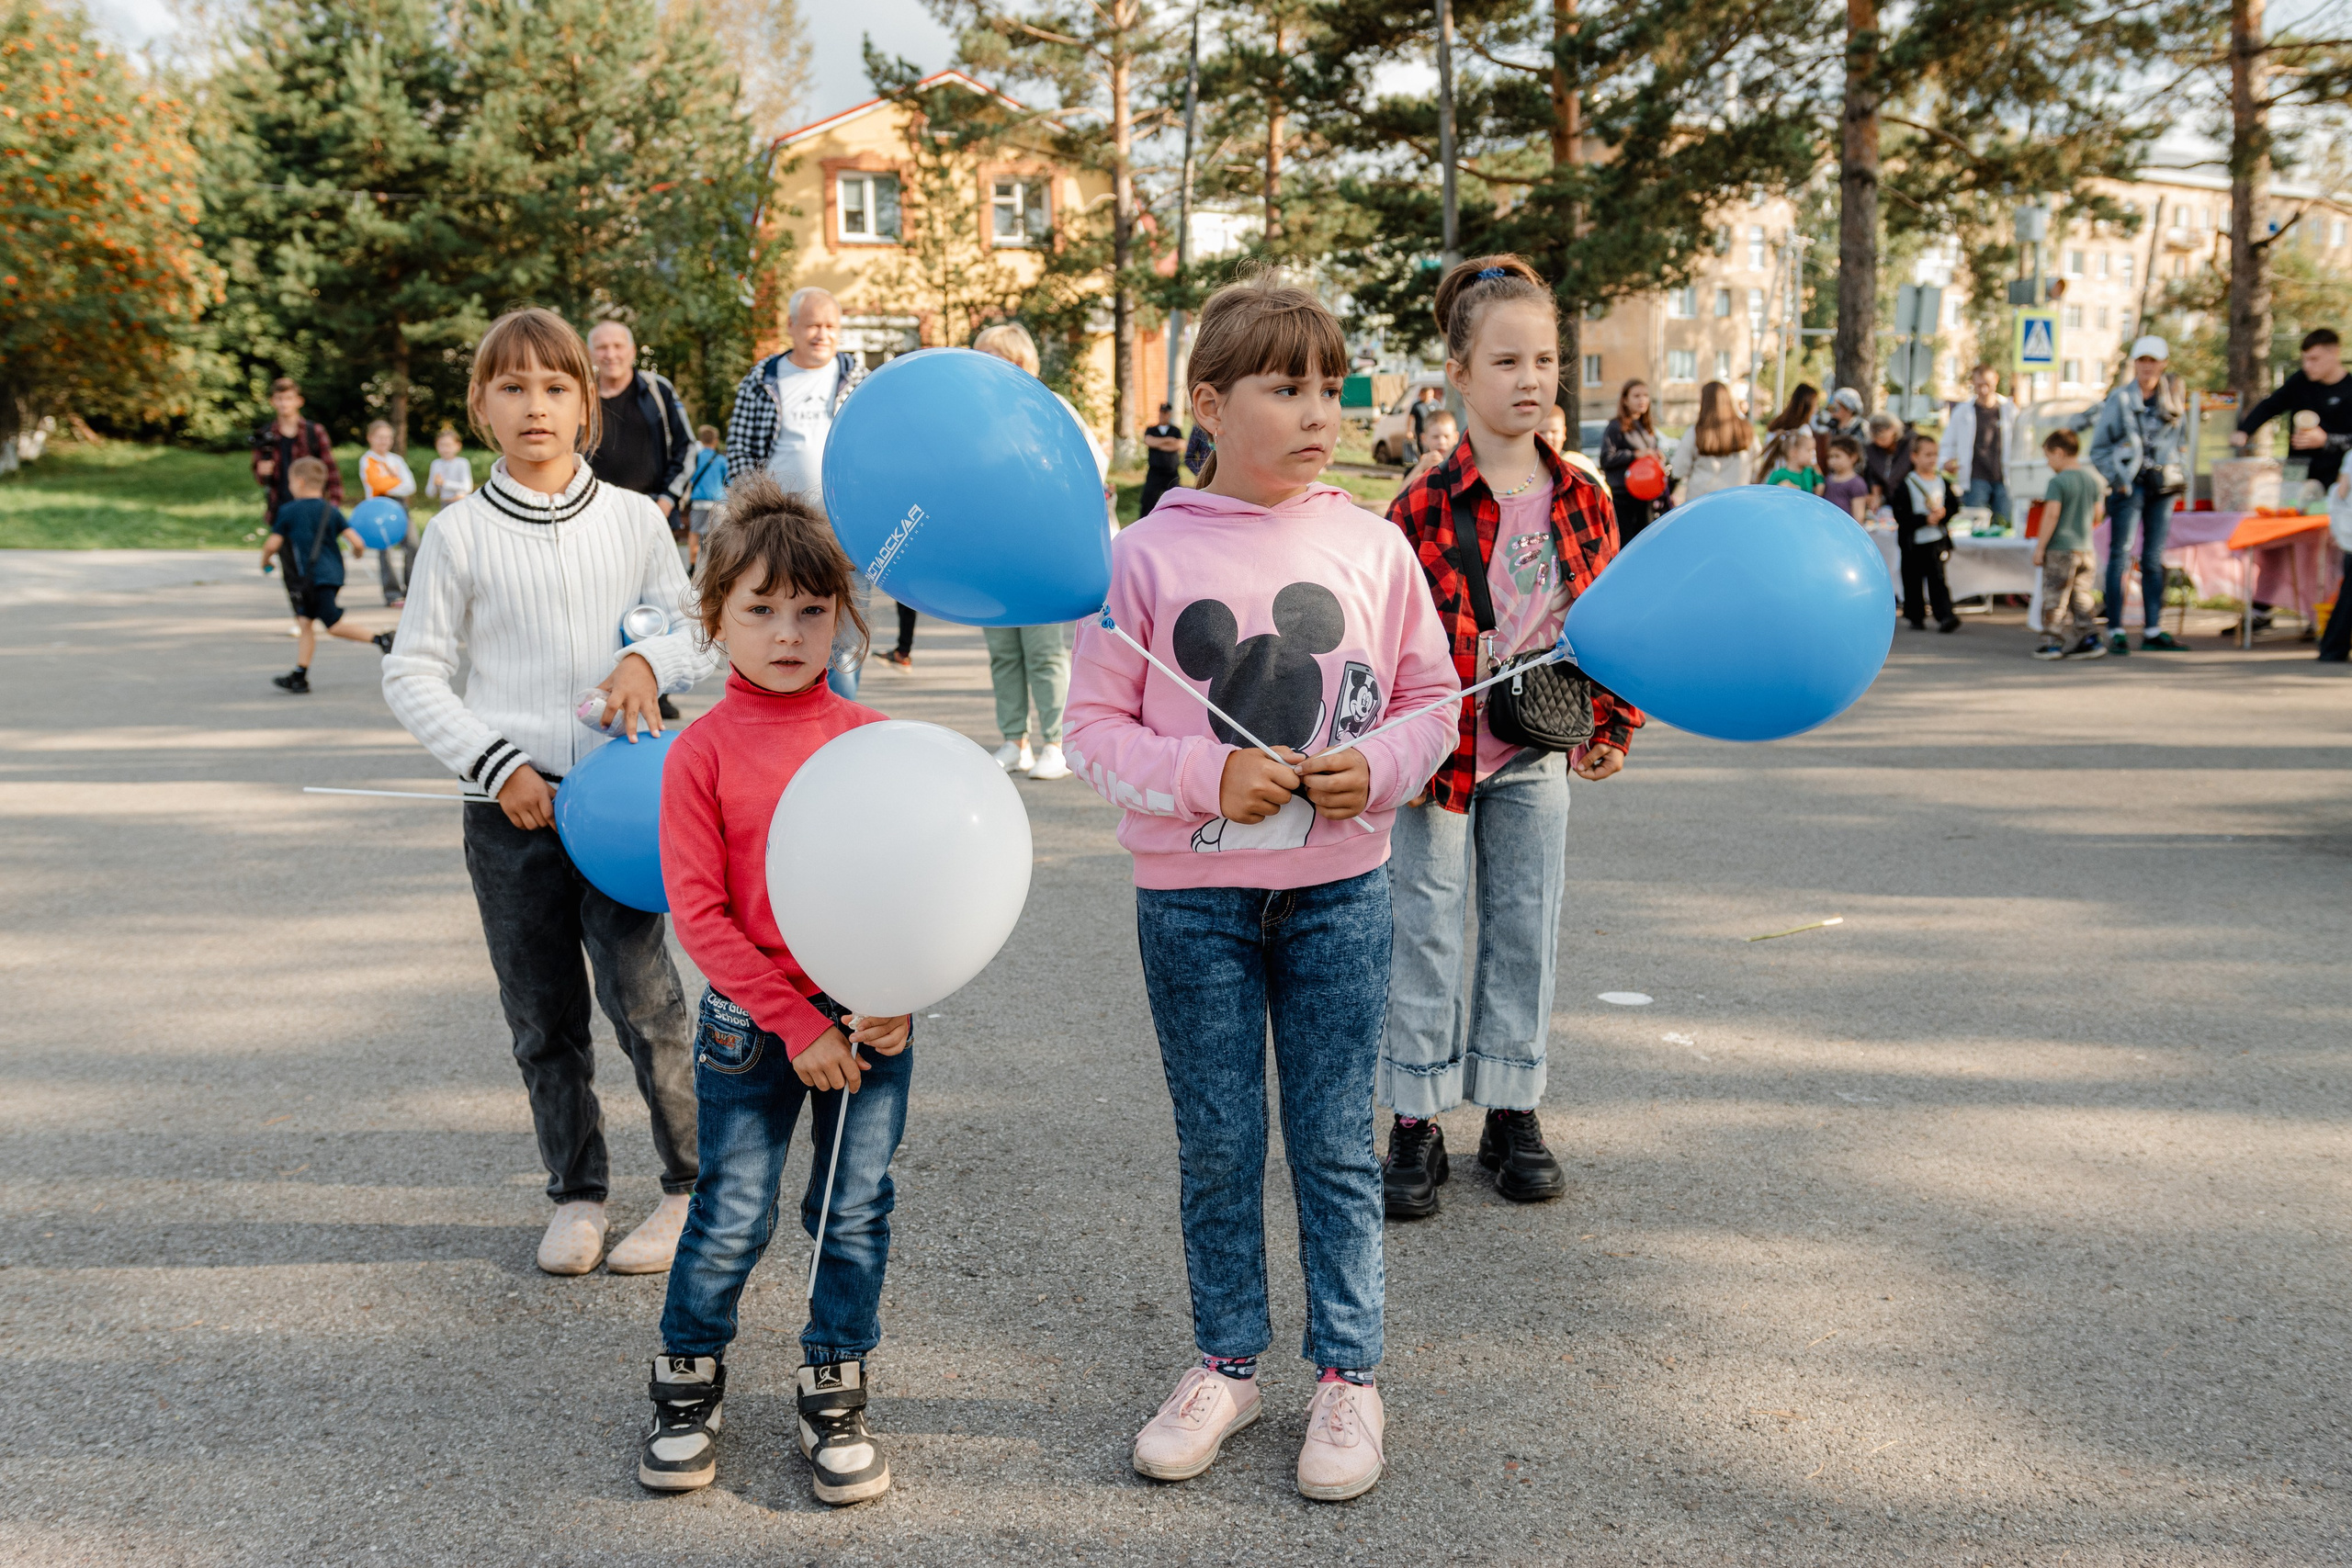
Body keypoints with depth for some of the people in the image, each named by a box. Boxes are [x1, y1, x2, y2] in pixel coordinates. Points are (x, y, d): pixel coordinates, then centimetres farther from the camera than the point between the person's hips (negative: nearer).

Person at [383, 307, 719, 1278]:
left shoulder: (634, 519, 4)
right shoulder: (460, 535, 1)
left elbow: (700, 635, 12)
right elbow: (413, 674, 2)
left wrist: (651, 661, -11)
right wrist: (497, 763, -9)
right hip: (510, 802, 1)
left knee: (640, 990, -10)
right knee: (543, 1015, 8)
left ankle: (698, 1184, 8)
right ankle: (576, 1194, 24)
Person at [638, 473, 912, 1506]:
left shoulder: (871, 738, -1)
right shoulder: (702, 752, -7)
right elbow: (699, 913, -9)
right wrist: (793, 1023, -14)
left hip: (870, 1020, 2)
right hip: (748, 1023, -2)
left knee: (856, 1211, 9)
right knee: (731, 1217, 6)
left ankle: (834, 1395, 26)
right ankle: (688, 1383, 28)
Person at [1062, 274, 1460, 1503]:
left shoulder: (1371, 547, -1)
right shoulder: (1148, 554, -5)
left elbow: (1431, 697, 6)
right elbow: (1094, 724, -4)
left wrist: (1375, 768, -13)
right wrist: (1208, 778, -17)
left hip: (1338, 889, 1)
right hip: (1192, 895, 0)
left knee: (1335, 1143, 8)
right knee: (1215, 1147, 11)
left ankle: (1348, 1375, 23)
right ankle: (1227, 1363, 28)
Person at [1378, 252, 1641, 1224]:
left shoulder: (1582, 501, 0)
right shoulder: (1424, 508, -13)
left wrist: (1614, 728, 4)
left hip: (1536, 754, 4)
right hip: (1438, 755, -4)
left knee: (1526, 927, 11)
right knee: (1426, 931, 4)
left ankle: (1513, 1114, 24)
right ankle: (1417, 1125, 14)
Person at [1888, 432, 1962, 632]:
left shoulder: (1943, 483, 6)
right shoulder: (1906, 485, -6)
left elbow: (1954, 506, 8)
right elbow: (1901, 516, -13)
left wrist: (1943, 513, -13)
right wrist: (1924, 519, -21)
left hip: (1937, 539, 1)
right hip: (1913, 541, -1)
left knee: (1937, 578, -7)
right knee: (1913, 581, 7)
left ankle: (1945, 616, -12)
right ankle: (1916, 617, 21)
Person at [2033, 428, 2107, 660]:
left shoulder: (2057, 482, -13)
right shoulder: (2091, 480, 8)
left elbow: (2052, 515, -18)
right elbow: (2097, 512, 14)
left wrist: (2040, 547, -14)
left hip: (2060, 548, -7)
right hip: (2085, 549, 7)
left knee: (2054, 597, 0)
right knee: (2081, 595, 13)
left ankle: (2052, 642, 2)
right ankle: (2090, 639, 10)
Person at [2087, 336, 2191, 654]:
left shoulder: (2173, 397, 8)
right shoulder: (2119, 399, -3)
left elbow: (2182, 438, 22)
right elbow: (2098, 447, 0)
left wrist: (2173, 470, 10)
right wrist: (2116, 480, -7)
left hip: (2163, 484, 4)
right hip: (2129, 484, -4)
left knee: (2154, 558, 7)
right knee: (2120, 554, -7)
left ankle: (2152, 631, 10)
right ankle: (2115, 631, -6)